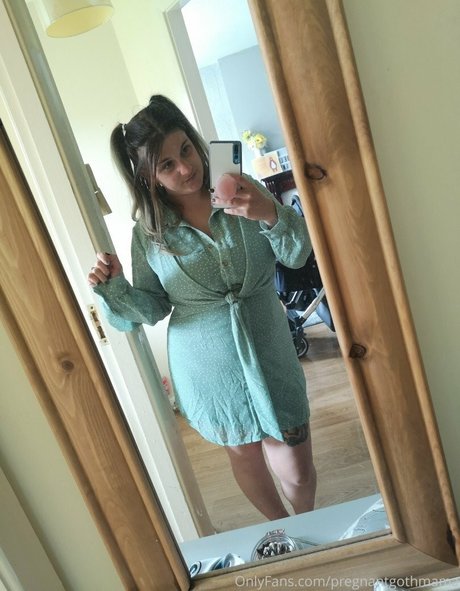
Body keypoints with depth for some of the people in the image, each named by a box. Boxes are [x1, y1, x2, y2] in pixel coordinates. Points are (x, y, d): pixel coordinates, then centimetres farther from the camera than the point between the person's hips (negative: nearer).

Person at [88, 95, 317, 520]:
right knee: (244, 455, 22)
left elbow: (297, 256, -7)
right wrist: (114, 287, -22)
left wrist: (272, 215, -25)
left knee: (296, 469, 10)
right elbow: (153, 309, -3)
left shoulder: (243, 191, -8)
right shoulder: (149, 232, -7)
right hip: (207, 368, 1)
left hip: (268, 353, 0)